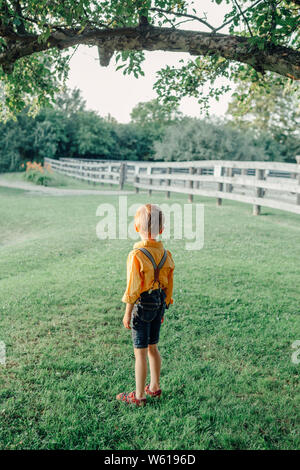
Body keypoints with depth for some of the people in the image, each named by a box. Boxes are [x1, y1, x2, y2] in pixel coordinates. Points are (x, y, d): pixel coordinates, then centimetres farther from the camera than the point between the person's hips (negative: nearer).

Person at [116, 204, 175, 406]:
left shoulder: (137, 255, -21)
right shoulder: (166, 254, 0)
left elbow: (133, 288, -17)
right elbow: (169, 285, 8)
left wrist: (127, 313, -7)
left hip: (142, 305, -7)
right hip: (158, 303, 7)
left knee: (140, 352, 5)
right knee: (152, 347, 21)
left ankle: (139, 395, 18)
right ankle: (155, 387, 35)